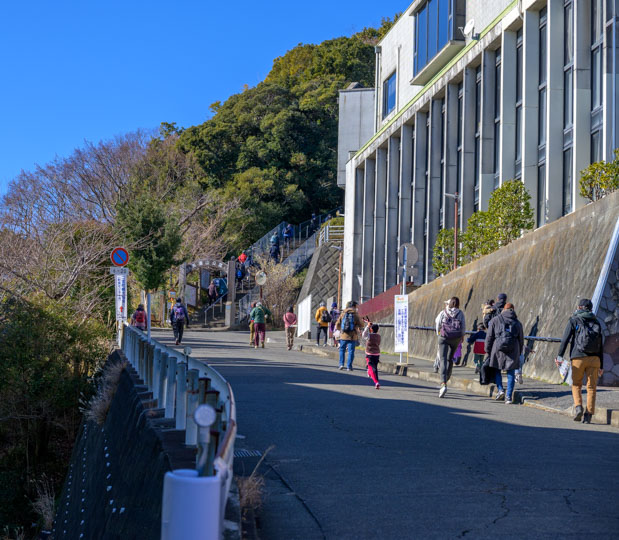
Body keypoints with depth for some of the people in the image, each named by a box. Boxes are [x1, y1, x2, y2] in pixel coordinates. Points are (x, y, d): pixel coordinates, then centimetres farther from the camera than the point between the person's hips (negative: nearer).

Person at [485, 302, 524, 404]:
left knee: (497, 369, 16)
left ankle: (500, 389, -2)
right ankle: (509, 396, 1)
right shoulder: (517, 322, 12)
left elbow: (489, 337, 3)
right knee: (511, 373, 6)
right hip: (513, 349, 2)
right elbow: (521, 339, 16)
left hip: (498, 348, -2)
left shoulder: (495, 320, 6)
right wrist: (519, 353, 24)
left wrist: (487, 350, 11)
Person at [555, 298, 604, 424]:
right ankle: (588, 414, 0)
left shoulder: (574, 320, 5)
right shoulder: (597, 322, 15)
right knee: (591, 387, 6)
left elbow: (565, 338, -7)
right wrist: (601, 366, 15)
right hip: (594, 358, 2)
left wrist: (560, 355, -9)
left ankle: (578, 407, -7)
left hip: (578, 358, -2)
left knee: (576, 384, 13)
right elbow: (601, 346, 13)